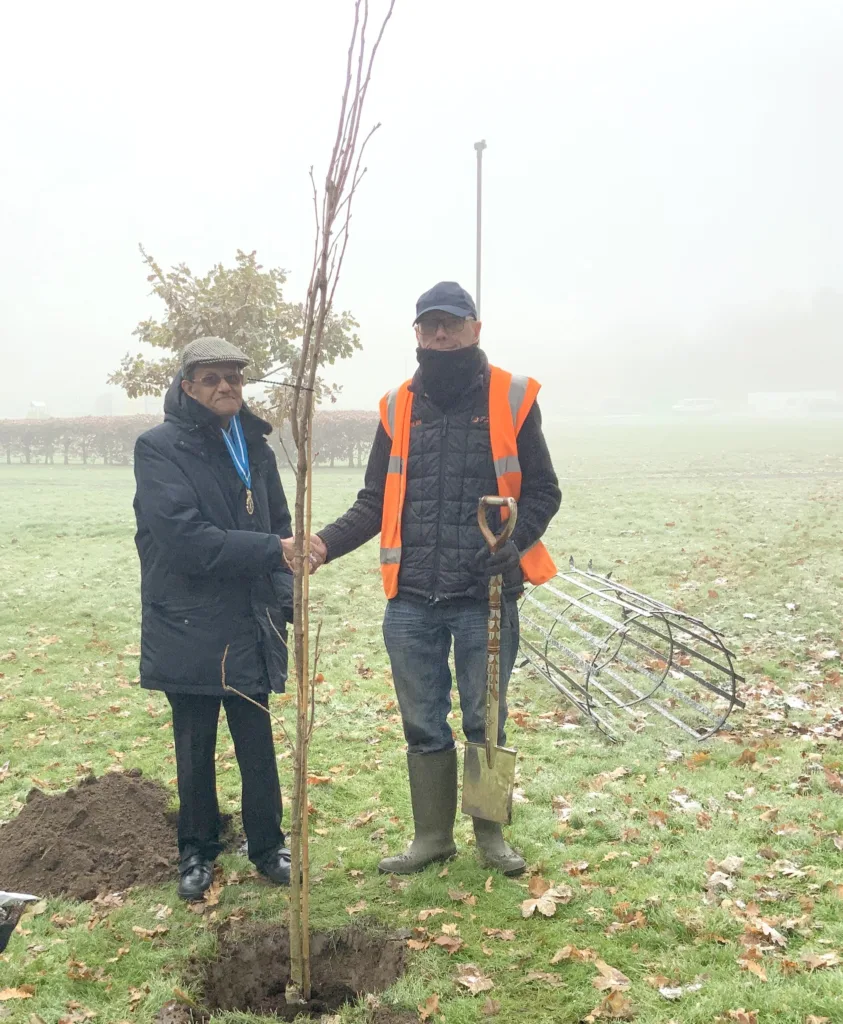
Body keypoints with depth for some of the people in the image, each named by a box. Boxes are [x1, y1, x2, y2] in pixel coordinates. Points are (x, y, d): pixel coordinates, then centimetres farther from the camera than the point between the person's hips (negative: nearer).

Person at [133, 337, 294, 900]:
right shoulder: (160, 447, -10)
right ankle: (198, 851, 29)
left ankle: (267, 845, 28)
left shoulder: (254, 445, 8)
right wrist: (273, 551, -25)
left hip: (251, 627, 4)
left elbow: (278, 525, 13)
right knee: (195, 748, 11)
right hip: (189, 631, -4)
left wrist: (285, 595, -1)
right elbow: (185, 538, -22)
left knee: (258, 744, 11)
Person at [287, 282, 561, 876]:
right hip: (412, 601, 3)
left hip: (486, 596, -3)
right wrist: (328, 543, -6)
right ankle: (433, 836, 27)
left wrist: (513, 542, -16)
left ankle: (492, 835, 27)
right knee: (423, 725, 11)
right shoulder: (399, 408, 8)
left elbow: (543, 491, 3)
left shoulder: (511, 399, -1)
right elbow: (376, 503, 11)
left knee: (485, 721, 8)